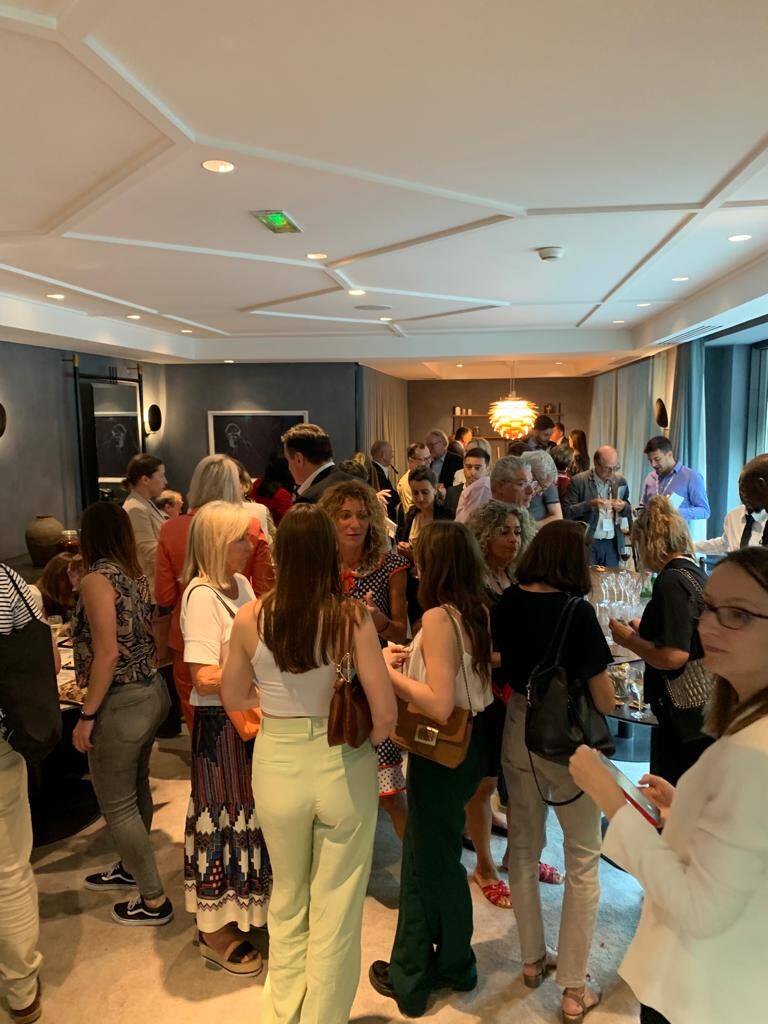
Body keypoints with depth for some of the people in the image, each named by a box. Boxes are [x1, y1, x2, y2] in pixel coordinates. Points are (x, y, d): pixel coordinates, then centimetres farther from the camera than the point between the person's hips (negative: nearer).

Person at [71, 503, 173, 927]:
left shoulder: (97, 579, -17)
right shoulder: (136, 576, 4)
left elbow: (108, 653, -22)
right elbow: (144, 638, 5)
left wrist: (87, 715, -16)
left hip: (121, 703, -8)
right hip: (151, 691, 8)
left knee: (117, 805, 8)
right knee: (135, 792, 25)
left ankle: (154, 901, 21)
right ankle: (131, 869, 46)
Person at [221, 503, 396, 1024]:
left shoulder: (251, 618, -11)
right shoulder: (352, 616, -17)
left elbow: (234, 699, 3)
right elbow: (386, 714, -16)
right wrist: (363, 744, 3)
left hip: (276, 765, 3)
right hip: (342, 767, -2)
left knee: (287, 899, 27)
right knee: (336, 908, 19)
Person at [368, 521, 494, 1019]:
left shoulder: (438, 617, -24)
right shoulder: (479, 612, 0)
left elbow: (440, 706, -28)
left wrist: (390, 672, -18)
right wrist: (415, 658, 8)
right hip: (473, 743, 7)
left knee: (433, 861, 12)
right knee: (427, 852, 22)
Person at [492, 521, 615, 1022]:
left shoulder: (507, 603, -5)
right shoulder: (577, 611, -19)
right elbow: (605, 701, -15)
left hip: (518, 733, 5)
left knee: (525, 848, 20)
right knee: (583, 861, 12)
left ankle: (533, 960, 38)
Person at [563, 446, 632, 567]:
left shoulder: (621, 481, 7)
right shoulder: (579, 481, -6)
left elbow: (628, 512, 16)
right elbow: (567, 512, -11)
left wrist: (623, 507, -7)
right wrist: (590, 504, -24)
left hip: (612, 544, 4)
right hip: (587, 544, -3)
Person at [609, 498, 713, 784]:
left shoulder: (671, 581, -19)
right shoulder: (696, 574, 9)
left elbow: (673, 656, -27)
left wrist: (628, 639, -13)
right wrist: (643, 630, 17)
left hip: (682, 718, -9)